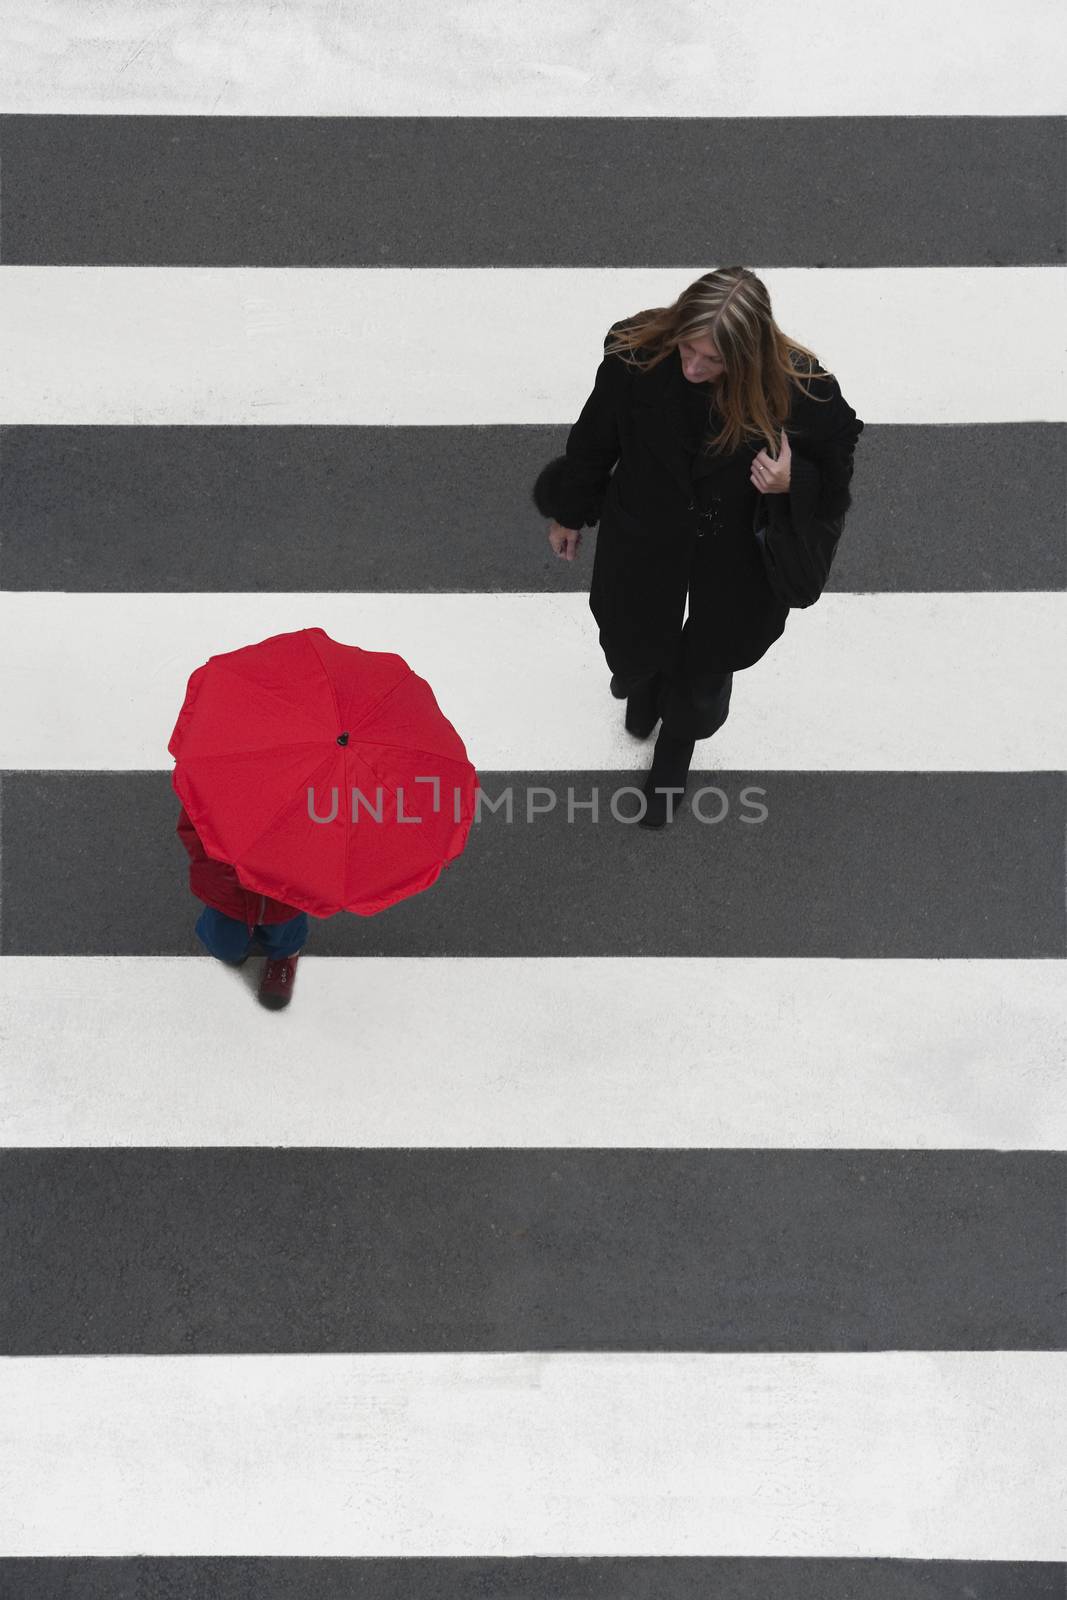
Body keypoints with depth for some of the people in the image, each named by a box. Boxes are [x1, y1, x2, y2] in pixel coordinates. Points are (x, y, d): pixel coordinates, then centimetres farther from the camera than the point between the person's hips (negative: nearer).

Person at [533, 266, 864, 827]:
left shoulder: (801, 390, -32)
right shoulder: (637, 352, -29)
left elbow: (838, 474, -12)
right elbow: (595, 440, -8)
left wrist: (794, 483, -36)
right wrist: (571, 514, 8)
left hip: (736, 556, -1)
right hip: (647, 540, 1)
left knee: (703, 673, 23)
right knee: (633, 645, 25)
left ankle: (674, 756, 60)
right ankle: (642, 684, 68)